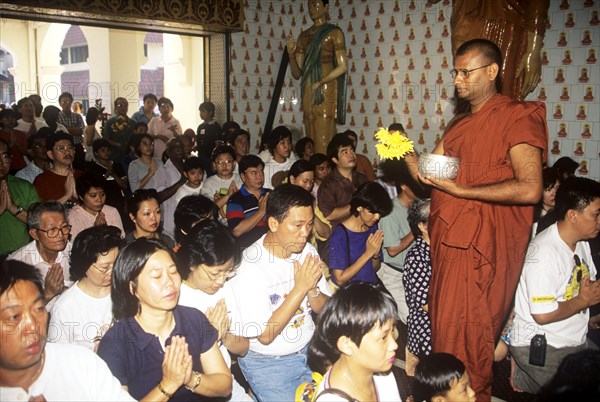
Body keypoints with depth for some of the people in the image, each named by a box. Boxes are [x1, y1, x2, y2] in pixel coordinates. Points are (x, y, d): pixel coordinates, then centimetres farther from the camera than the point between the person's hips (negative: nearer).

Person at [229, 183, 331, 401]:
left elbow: (323, 309, 2)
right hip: (267, 364, -5)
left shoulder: (307, 252, -5)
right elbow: (265, 336, -22)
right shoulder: (250, 267, -22)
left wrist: (311, 289, -20)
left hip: (309, 350, 6)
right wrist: (300, 288, -26)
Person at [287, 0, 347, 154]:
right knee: (311, 142, 3)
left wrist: (319, 83, -12)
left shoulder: (334, 32, 4)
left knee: (324, 144, -10)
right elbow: (297, 74, 14)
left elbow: (342, 67, -5)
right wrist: (291, 54, -3)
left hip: (326, 91, -5)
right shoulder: (303, 36, 18)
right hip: (307, 93, 5)